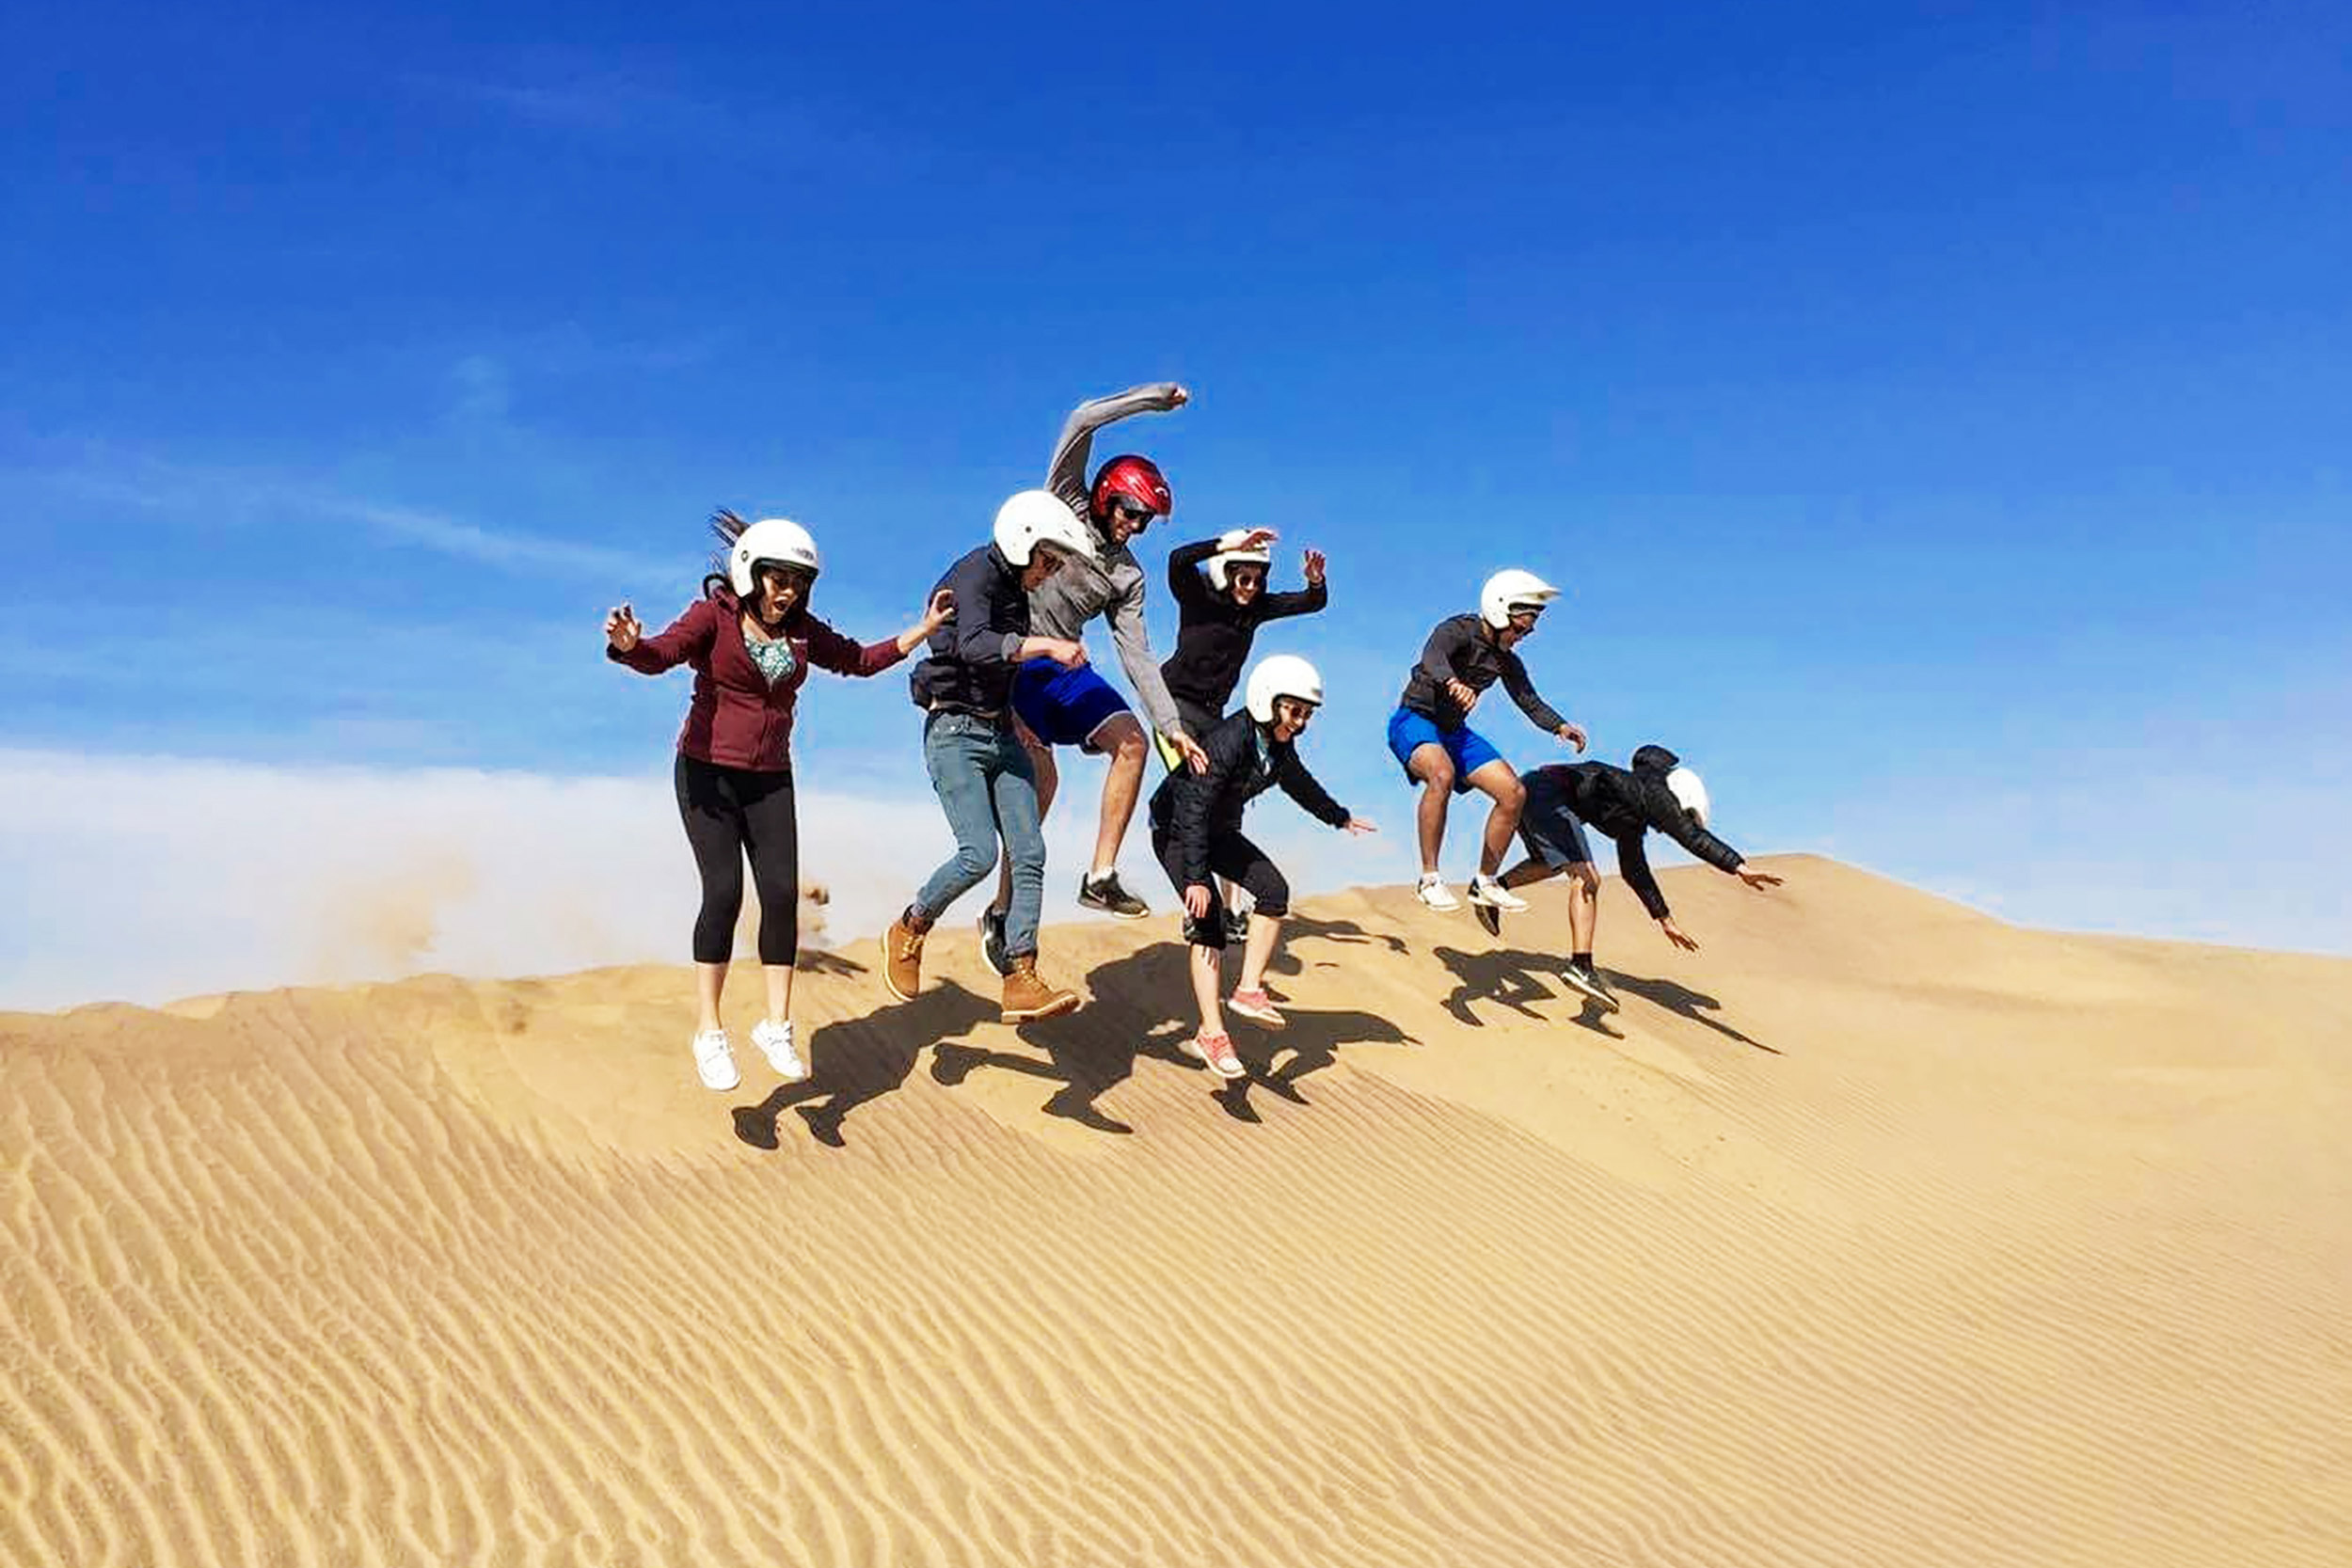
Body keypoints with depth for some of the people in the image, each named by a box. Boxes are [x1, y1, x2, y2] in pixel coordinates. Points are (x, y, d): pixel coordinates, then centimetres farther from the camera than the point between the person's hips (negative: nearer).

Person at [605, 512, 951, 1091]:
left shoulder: (801, 631, 7)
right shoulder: (713, 616, -8)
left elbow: (860, 660, 20)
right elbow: (660, 655, -24)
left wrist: (924, 629, 14)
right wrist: (629, 645, -47)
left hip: (770, 781, 4)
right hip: (708, 774, -4)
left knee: (782, 893, -6)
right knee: (724, 893, -14)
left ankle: (776, 1025, 6)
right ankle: (708, 1032, -2)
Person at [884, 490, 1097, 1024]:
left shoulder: (1016, 592, 14)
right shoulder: (973, 576, -13)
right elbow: (974, 645, -33)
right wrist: (1046, 645, -39)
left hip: (1001, 733, 8)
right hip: (955, 733, -8)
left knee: (1029, 854, -4)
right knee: (979, 854, -18)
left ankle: (1020, 984, -5)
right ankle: (908, 932, 9)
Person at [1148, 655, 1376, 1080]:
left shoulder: (1279, 746, -5)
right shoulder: (1228, 741, -30)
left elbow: (1299, 784, 17)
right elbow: (1193, 809, -33)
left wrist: (1340, 818, 32)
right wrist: (1196, 878, -38)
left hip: (1218, 830, 8)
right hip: (1176, 827, -8)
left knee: (1274, 890, -11)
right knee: (1208, 919, -19)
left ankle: (1248, 990, -3)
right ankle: (1211, 1035, -19)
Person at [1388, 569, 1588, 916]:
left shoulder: (1506, 661, 5)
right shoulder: (1458, 631, -19)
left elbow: (1529, 701, 4)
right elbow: (1432, 655, -40)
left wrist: (1559, 726, -17)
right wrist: (1452, 682, -63)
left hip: (1454, 731, 8)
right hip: (1414, 720, -8)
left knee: (1514, 793, -4)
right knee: (1442, 774, -38)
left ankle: (1485, 883, 10)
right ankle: (1429, 880, -29)